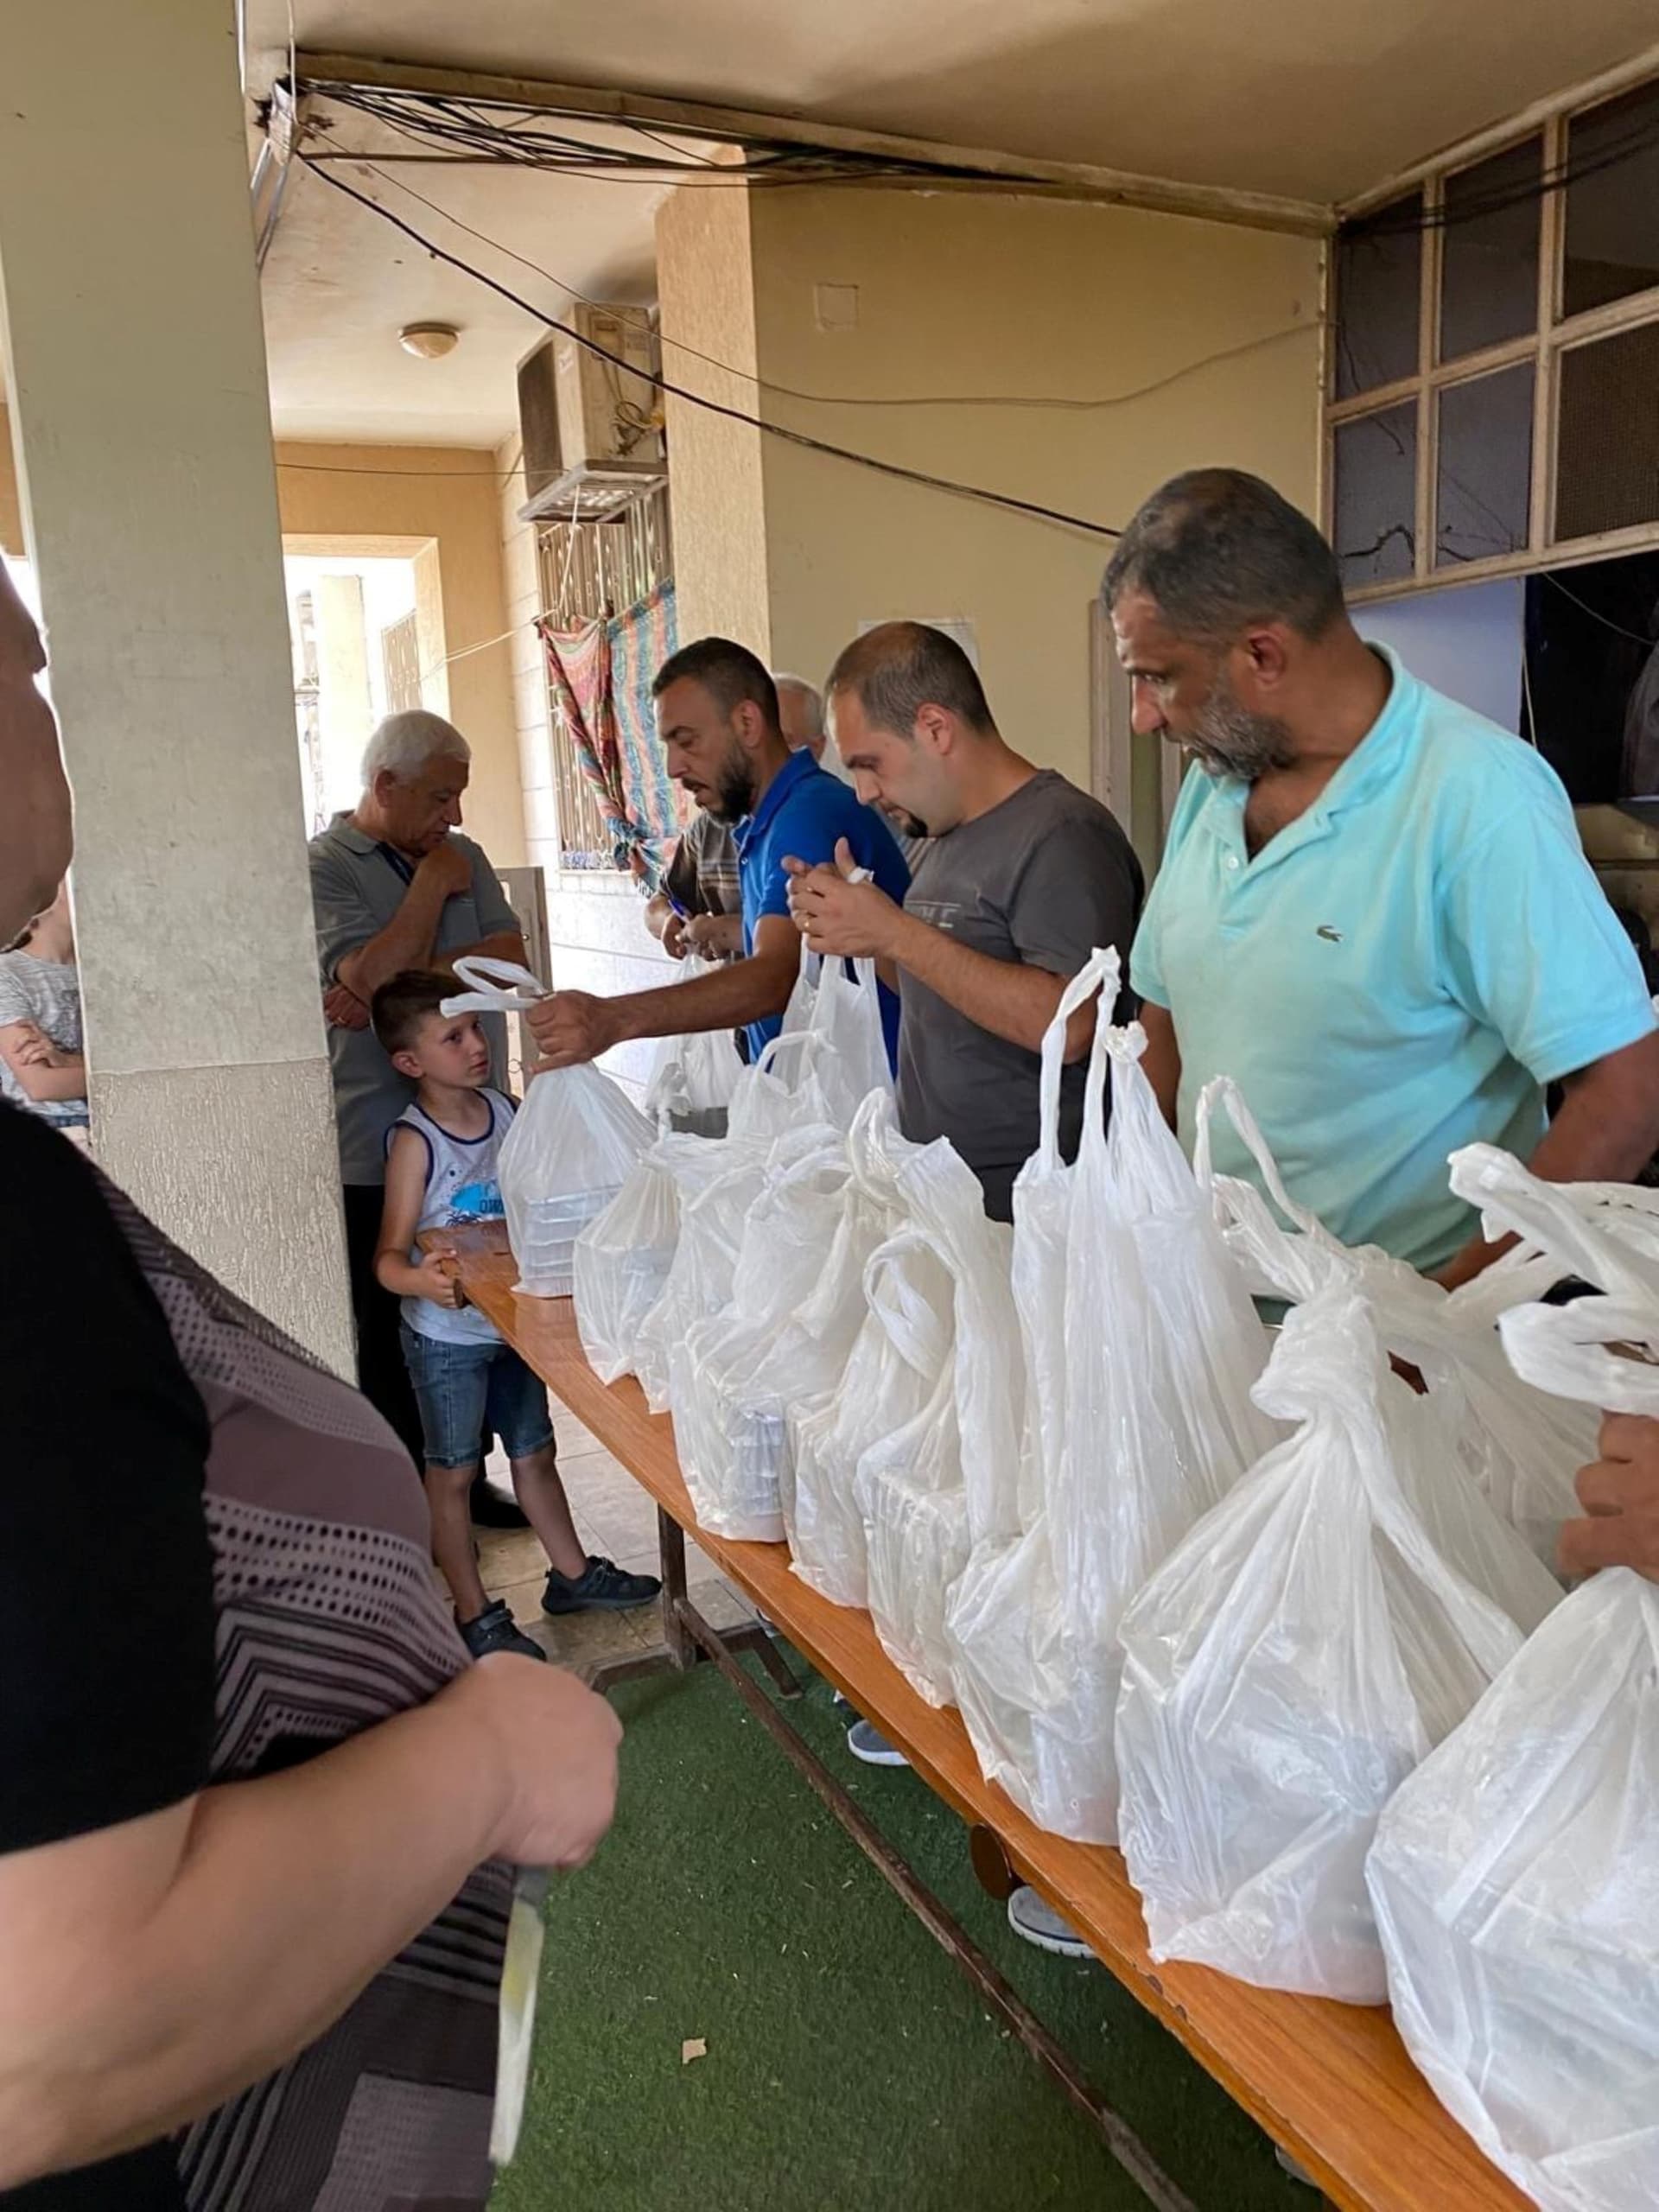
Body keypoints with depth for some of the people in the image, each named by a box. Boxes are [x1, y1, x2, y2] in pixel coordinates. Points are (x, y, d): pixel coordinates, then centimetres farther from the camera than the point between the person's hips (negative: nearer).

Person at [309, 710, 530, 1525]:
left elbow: (510, 956, -2)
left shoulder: (460, 854, 12)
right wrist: (433, 885, -8)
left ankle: (465, 1479, 27)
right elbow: (374, 976, -19)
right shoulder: (324, 867, -5)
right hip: (380, 1151, -5)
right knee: (393, 1334, 5)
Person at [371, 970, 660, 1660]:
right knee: (453, 1472, 9)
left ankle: (572, 1574, 36)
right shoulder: (414, 1142, -19)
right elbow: (390, 1255, -23)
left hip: (513, 1316, 6)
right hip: (446, 1335, -6)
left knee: (535, 1452, 20)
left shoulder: (507, 1111, -3)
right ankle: (474, 1615, 23)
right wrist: (423, 1280, -43)